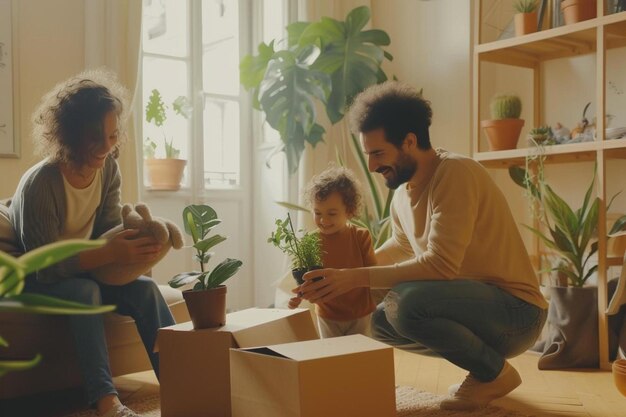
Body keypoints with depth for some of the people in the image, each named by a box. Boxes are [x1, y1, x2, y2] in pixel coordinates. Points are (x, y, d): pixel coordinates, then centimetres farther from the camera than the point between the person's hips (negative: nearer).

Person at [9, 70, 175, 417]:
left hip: (85, 269, 6)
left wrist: (133, 238, -28)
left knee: (144, 288, -20)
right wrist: (110, 253, -40)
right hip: (36, 281, -5)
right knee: (85, 291, -36)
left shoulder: (108, 169, -8)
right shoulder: (39, 184, -26)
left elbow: (109, 228, -4)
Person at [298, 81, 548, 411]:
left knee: (405, 301, -30)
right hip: (473, 304, 9)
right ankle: (485, 363, 15)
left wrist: (358, 278, -27)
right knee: (381, 321, 12)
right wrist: (343, 272, 14)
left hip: (515, 312, -9)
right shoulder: (402, 194, 4)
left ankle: (494, 371, -5)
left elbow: (441, 265, -29)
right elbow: (401, 247, 24)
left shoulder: (456, 173, -21)